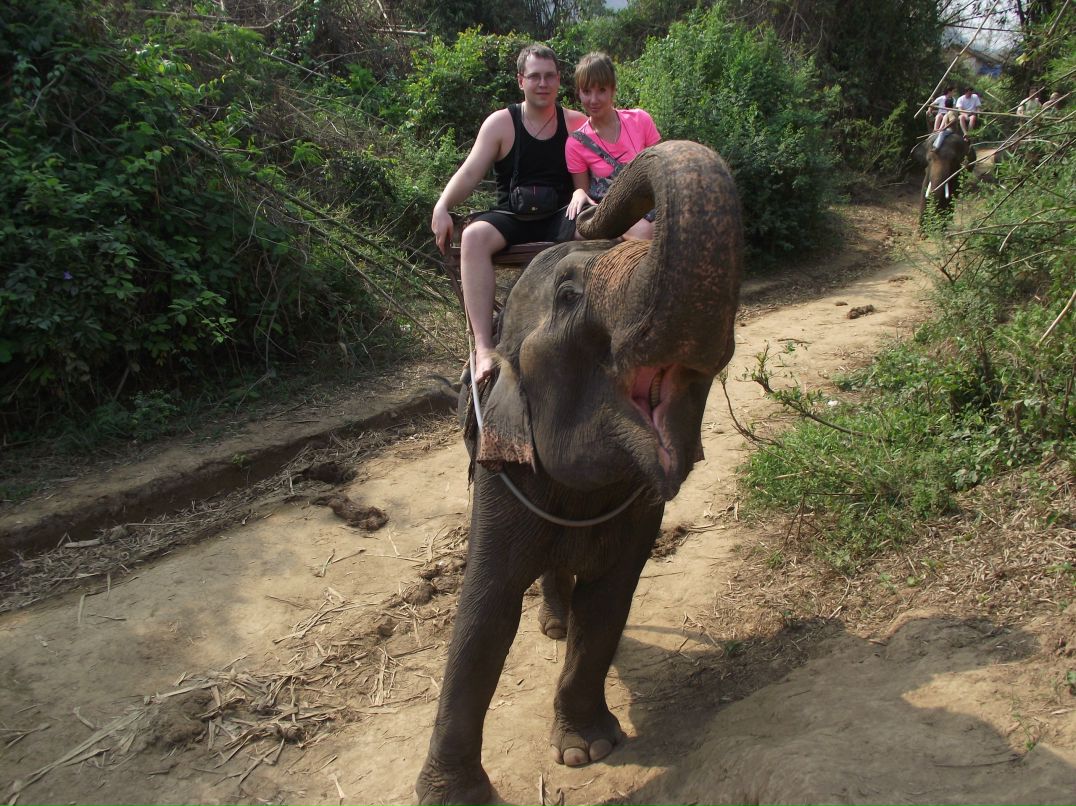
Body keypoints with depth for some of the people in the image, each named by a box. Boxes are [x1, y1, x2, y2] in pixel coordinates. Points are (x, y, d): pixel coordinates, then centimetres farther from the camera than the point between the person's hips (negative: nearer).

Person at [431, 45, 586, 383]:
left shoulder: (577, 123, 9)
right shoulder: (500, 124, 5)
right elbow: (470, 172, -4)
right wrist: (442, 206, -23)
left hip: (560, 220, 1)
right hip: (511, 220, 0)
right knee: (474, 236, -34)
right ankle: (484, 348, -41)